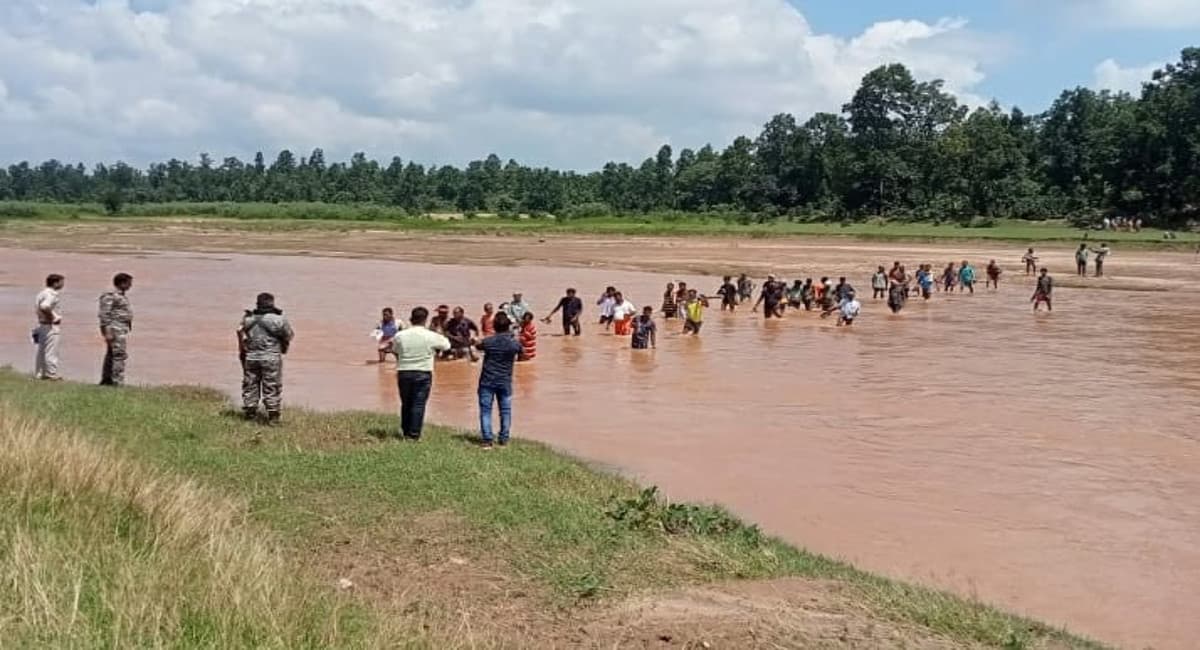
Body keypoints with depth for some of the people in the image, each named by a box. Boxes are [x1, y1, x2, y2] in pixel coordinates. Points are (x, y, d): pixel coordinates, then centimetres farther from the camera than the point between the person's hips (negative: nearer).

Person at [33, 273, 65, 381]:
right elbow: (44, 307, -35)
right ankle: (52, 374, -1)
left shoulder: (43, 293, 12)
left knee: (42, 351, 15)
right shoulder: (51, 294, -19)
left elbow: (37, 307, 21)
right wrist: (52, 317, -22)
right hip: (51, 326, -10)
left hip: (42, 324, 10)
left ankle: (39, 373, 23)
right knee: (51, 351, -5)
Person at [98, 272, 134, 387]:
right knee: (120, 355, -12)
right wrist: (107, 332, -22)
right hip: (115, 329, -11)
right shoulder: (110, 295, -15)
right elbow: (104, 314, -18)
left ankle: (106, 380, 23)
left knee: (111, 355, 15)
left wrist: (128, 326, 23)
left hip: (122, 328, 11)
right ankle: (118, 382, -13)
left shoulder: (122, 294, 16)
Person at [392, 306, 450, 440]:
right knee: (419, 404, 1)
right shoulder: (431, 336, -9)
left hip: (404, 373, 3)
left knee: (406, 403, 14)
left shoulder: (400, 335, -3)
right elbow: (446, 345, 6)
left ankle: (405, 433, 23)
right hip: (423, 374, -3)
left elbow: (395, 351, 10)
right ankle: (414, 434, -1)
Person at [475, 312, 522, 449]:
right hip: (505, 381, 1)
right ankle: (504, 439, 14)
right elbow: (521, 354, 13)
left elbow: (477, 345, 10)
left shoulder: (488, 341, -12)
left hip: (487, 381, -1)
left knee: (485, 410, 3)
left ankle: (487, 440, -1)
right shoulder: (514, 343, -8)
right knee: (505, 410, 11)